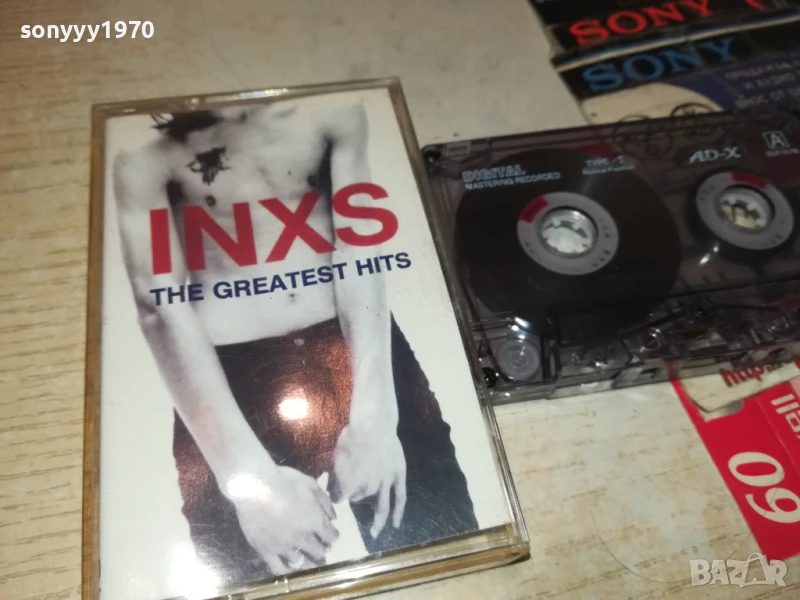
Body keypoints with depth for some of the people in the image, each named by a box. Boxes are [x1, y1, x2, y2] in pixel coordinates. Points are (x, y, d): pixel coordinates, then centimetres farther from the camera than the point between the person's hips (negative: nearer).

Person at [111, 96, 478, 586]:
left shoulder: (334, 109, 5)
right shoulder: (144, 151, -1)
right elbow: (161, 308, -10)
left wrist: (373, 411, -17)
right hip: (228, 380, -1)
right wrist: (248, 473, -19)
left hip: (359, 348, 2)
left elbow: (361, 253, -5)